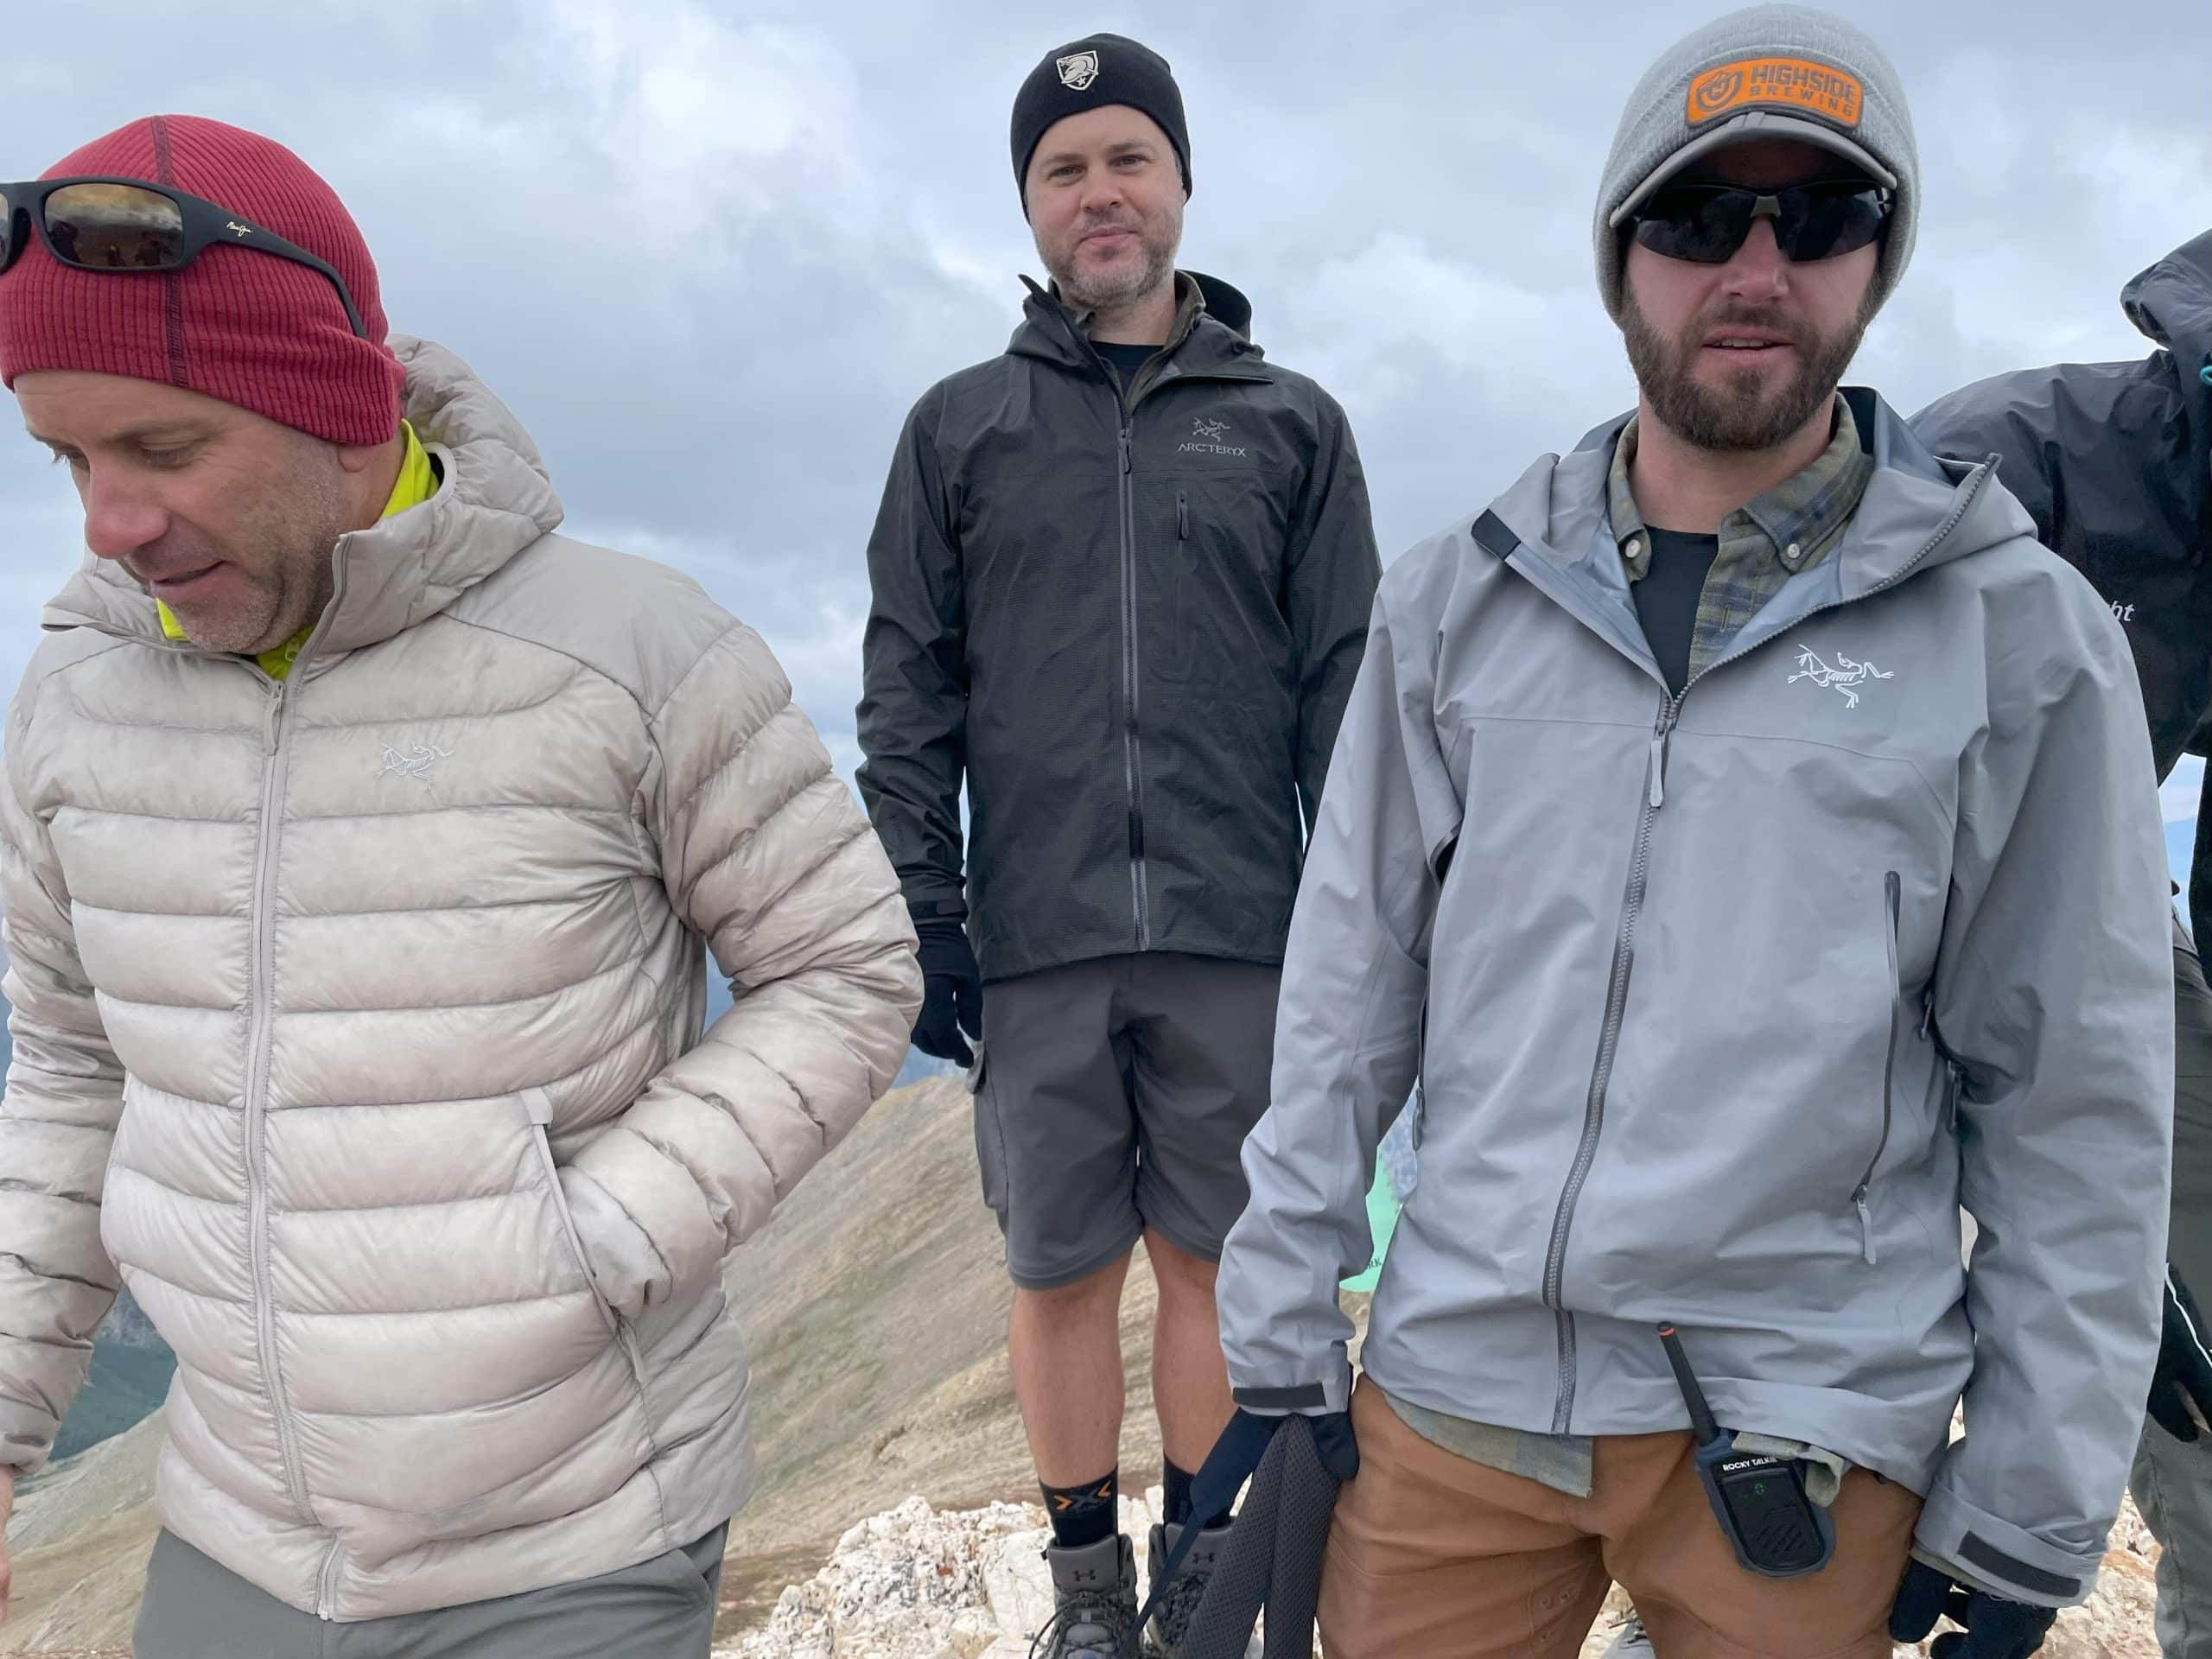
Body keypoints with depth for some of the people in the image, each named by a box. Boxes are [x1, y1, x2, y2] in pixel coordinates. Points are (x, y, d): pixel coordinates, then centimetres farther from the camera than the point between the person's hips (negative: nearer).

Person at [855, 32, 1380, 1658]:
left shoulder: (1290, 423, 9)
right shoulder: (961, 425, 9)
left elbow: (1348, 689, 6)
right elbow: (909, 697, 6)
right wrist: (924, 917, -1)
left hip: (1236, 935, 0)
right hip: (1035, 938, 1)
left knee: (1213, 1257, 9)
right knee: (1060, 1268, 9)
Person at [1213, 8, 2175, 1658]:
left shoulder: (2020, 636, -3)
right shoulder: (1455, 605, 3)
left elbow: (2082, 1109, -1)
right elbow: (1348, 994, 5)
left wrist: (2032, 1508, -1)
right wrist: (1279, 1333, 4)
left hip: (1802, 1436, -1)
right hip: (1453, 1390, 2)